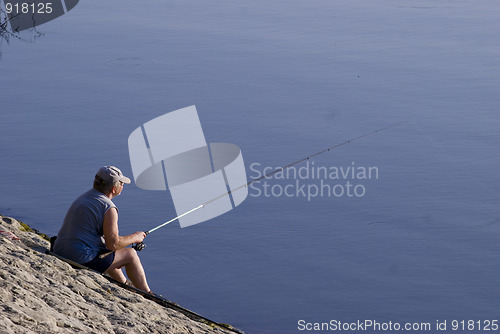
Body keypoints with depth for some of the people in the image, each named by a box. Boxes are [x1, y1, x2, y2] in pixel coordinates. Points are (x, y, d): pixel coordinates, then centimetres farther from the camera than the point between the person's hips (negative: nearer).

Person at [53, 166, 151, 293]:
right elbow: (113, 244, -14)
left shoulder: (83, 197, 14)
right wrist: (134, 237, 4)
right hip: (83, 261, -9)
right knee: (130, 254, 7)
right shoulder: (108, 208, -14)